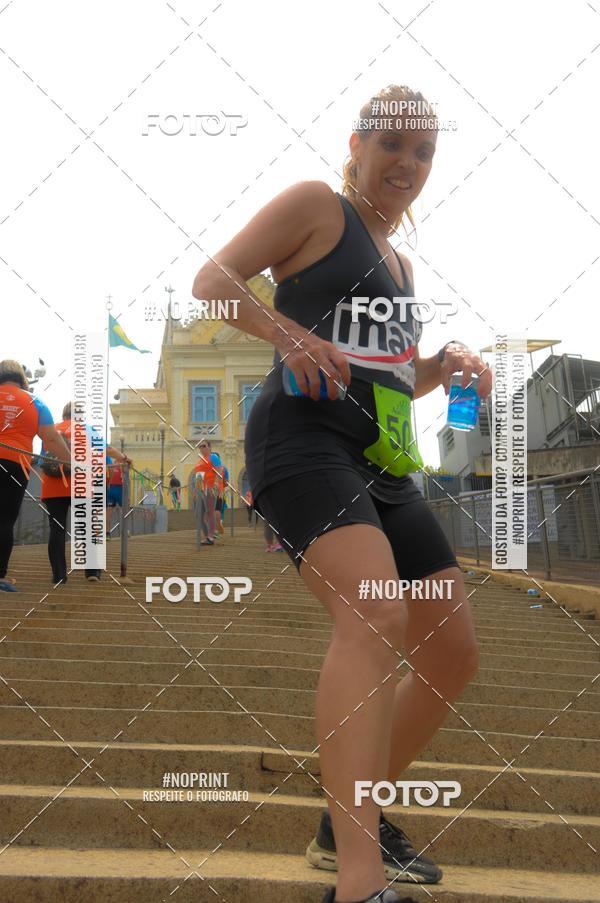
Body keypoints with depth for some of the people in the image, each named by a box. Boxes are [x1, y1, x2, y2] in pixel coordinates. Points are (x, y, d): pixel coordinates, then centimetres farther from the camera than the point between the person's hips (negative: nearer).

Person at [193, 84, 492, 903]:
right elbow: (212, 280, -5)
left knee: (453, 657, 8)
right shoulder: (316, 205, 4)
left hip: (382, 467, 9)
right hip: (304, 441, -9)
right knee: (374, 619, -33)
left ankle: (352, 822, 25)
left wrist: (445, 364, 11)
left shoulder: (400, 262, 26)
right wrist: (288, 333, -22)